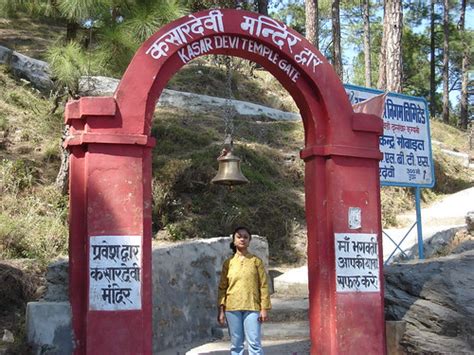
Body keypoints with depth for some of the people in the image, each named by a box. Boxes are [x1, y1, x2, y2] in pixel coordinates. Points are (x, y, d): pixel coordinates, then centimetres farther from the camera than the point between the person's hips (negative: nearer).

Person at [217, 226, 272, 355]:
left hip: (252, 307, -2)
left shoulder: (256, 261, 3)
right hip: (232, 308, 2)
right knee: (236, 344, 6)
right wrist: (221, 310, 2)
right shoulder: (228, 263, 7)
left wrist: (264, 308, -5)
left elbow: (264, 285, 2)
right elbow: (222, 288, 8)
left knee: (254, 343, -5)